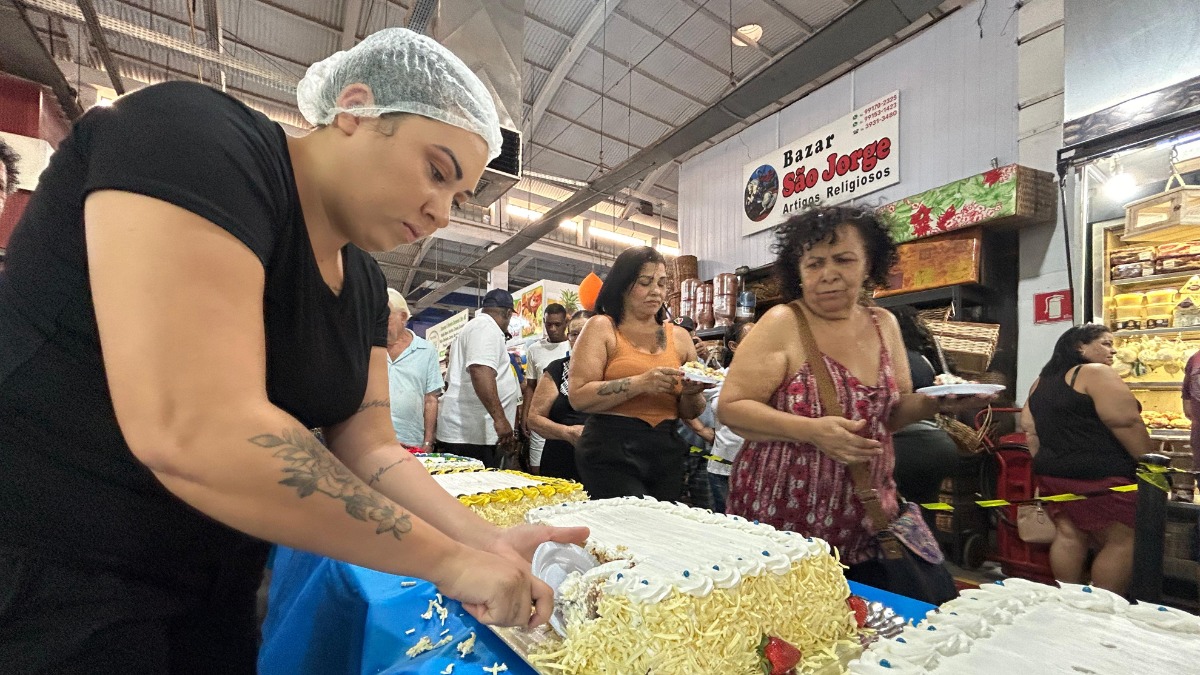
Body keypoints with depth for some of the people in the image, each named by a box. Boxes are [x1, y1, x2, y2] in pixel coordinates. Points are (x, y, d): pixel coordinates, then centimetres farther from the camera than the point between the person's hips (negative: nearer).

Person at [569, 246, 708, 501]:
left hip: (666, 455, 5)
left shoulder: (679, 337, 10)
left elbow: (689, 413, 15)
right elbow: (579, 397, -14)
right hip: (611, 452, -4)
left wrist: (690, 392, -7)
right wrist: (640, 383, -22)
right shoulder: (602, 328, -2)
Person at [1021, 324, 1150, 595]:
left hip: (1053, 473, 8)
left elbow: (1029, 428, 14)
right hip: (1098, 476, -8)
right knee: (1123, 542, 2)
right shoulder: (1095, 373, -9)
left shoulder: (1042, 381, 14)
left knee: (1069, 536, 11)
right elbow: (1126, 422, -15)